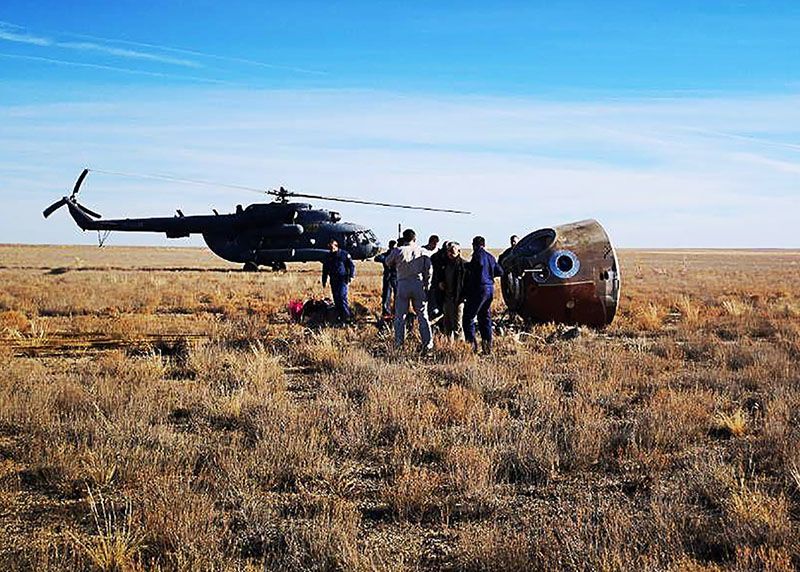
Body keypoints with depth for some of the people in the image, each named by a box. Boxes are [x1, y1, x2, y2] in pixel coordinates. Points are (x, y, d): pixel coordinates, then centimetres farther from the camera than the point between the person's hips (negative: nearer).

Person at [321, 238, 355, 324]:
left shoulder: (344, 254, -1)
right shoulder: (328, 256, 12)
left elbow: (352, 265, 0)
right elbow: (325, 270, 20)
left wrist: (351, 276, -10)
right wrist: (324, 280, 16)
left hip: (342, 279, -5)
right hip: (333, 280, 5)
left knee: (342, 296, -16)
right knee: (336, 298, 5)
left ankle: (346, 316, -13)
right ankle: (339, 315, 12)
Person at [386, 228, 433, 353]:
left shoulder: (398, 251, -2)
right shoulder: (422, 252, 3)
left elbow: (388, 262, 14)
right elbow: (428, 271, 2)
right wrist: (427, 286, 8)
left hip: (403, 284, -1)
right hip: (418, 285, 1)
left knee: (400, 317, 7)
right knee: (422, 316, 6)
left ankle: (398, 344, 7)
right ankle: (428, 344, 4)